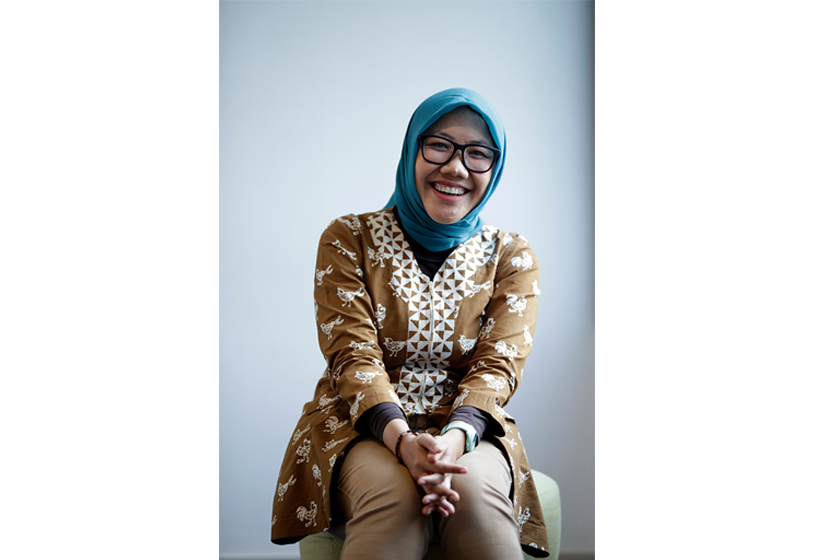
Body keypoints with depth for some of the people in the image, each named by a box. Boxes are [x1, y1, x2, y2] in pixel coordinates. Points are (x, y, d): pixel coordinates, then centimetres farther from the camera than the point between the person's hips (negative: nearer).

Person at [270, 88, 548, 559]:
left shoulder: (512, 256, 7)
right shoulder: (349, 238, 3)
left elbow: (496, 366, -4)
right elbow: (353, 355, -7)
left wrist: (454, 438, -27)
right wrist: (403, 440, -27)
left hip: (467, 427, 1)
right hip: (363, 425, -1)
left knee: (474, 493, -34)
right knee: (395, 494, -35)